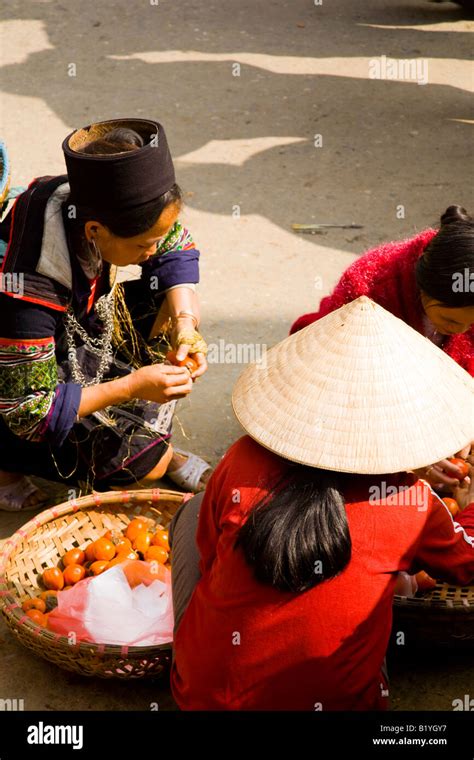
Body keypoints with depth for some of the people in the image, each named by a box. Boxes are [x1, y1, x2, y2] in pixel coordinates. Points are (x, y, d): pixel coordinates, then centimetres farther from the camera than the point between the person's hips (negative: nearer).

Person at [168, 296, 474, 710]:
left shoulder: (241, 463, -16)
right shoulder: (413, 502, -15)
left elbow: (209, 562, 0)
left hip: (205, 693, 0)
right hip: (338, 699, 1)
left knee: (195, 509, 18)